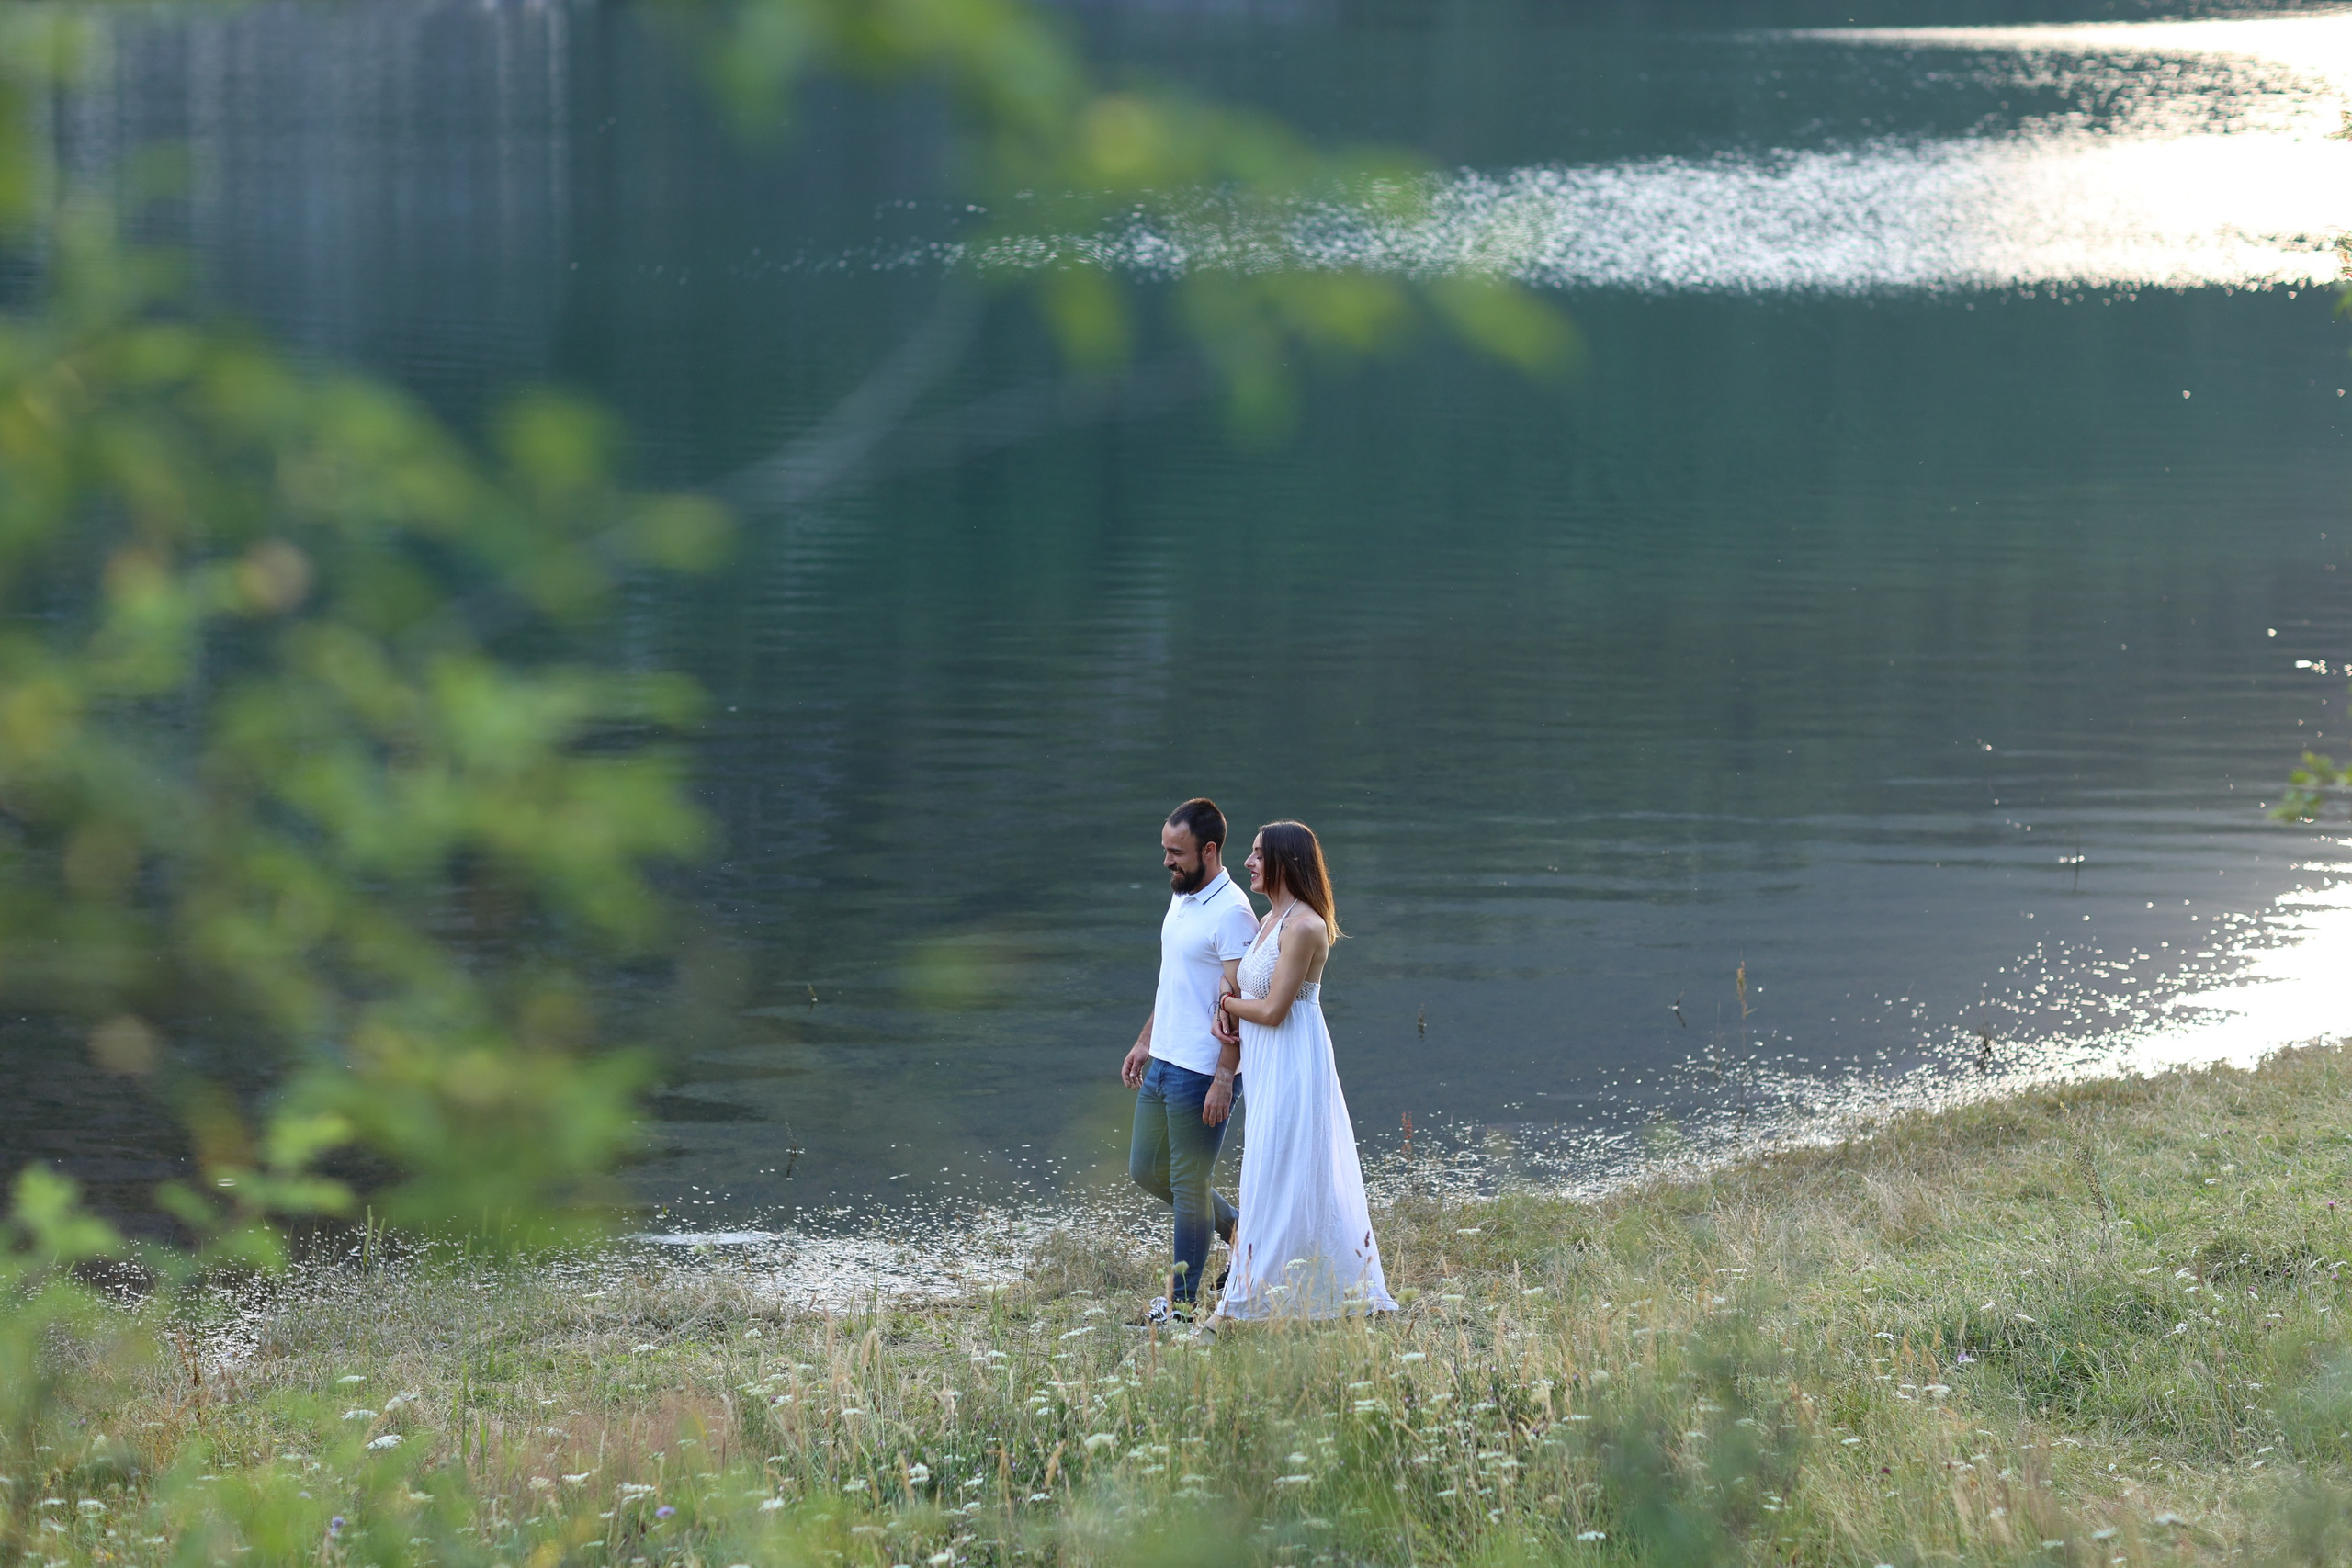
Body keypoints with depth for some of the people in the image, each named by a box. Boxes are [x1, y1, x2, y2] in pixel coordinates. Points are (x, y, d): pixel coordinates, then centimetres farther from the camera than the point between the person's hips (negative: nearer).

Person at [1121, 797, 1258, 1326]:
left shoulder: (1232, 914, -18)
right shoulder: (1182, 898, 12)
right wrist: (1145, 1041, 24)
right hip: (1162, 1063, 10)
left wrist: (1224, 1079, -24)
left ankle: (1182, 1302, 11)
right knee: (1146, 1170, 17)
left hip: (1202, 1072, -10)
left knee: (1188, 1184, 0)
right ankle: (1239, 1231, 33)